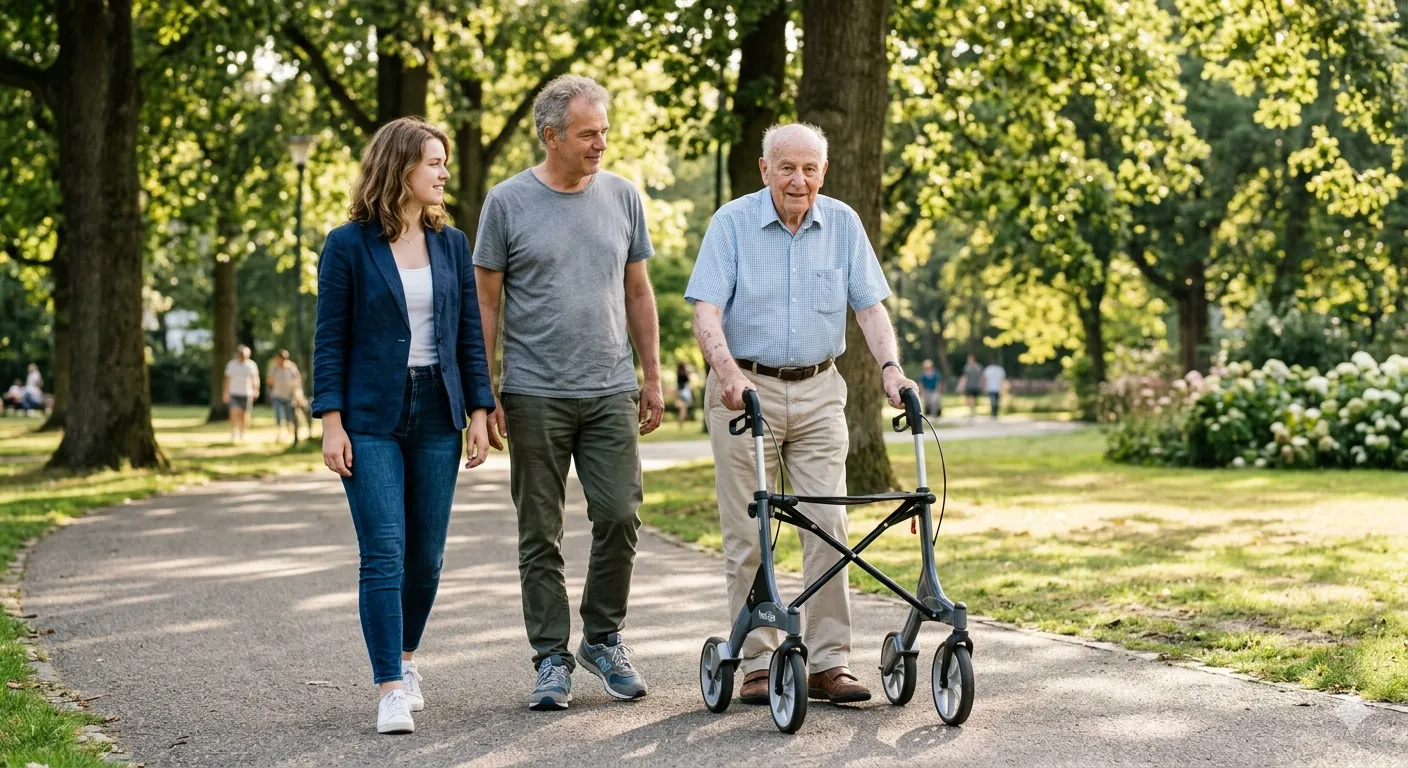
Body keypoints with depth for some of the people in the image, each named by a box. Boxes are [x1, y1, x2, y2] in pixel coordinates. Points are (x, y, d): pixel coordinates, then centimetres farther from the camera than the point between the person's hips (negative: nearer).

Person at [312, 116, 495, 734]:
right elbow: (330, 338, -3)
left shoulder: (450, 243, 9)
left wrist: (479, 411, 4)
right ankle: (390, 689, -7)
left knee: (426, 554, 8)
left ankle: (406, 657, 30)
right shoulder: (349, 245, -3)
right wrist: (331, 421, -9)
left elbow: (469, 332, 10)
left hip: (436, 416, 4)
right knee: (383, 554, -9)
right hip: (372, 419, -4)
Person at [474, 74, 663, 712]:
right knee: (541, 535, 3)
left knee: (619, 517, -4)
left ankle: (603, 638, 16)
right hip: (535, 396, -2)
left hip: (611, 392, 2)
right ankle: (552, 658, 13)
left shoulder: (622, 197, 8)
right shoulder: (508, 202, -2)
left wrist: (653, 377, 11)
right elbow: (486, 301, 0)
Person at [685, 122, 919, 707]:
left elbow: (869, 305, 2)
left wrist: (890, 366, -15)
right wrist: (727, 371, -30)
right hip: (746, 389, -2)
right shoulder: (733, 222, -6)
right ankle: (756, 663, 8)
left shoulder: (842, 224, 3)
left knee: (828, 526, -2)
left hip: (817, 392, 3)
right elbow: (706, 309, -13)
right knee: (749, 535, 0)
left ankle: (828, 663, 4)